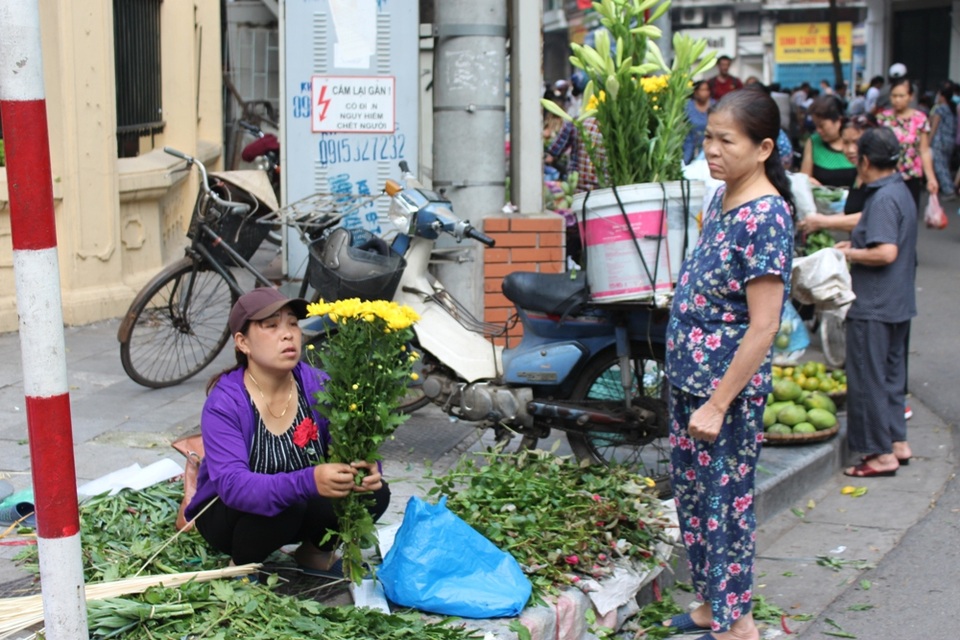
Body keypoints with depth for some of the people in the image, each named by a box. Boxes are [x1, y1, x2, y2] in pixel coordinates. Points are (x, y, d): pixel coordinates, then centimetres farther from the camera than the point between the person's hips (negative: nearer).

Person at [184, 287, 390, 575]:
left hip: (307, 508, 4)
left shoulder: (317, 385, -12)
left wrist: (366, 469, -41)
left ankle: (317, 553, 7)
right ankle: (242, 567, -5)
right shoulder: (224, 403, -24)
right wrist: (308, 482, -52)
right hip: (229, 514, -4)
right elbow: (233, 485, -36)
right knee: (289, 505, -35)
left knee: (375, 493, -19)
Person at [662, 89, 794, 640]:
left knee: (726, 502, 3)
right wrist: (690, 387, 18)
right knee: (691, 493, 19)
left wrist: (717, 405, -21)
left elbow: (763, 327, -22)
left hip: (728, 390, -9)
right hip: (689, 381, 9)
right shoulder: (722, 200, 7)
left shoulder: (765, 216, -20)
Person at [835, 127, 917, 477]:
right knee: (890, 374, 18)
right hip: (898, 303, 10)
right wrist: (856, 244, 15)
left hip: (874, 306, -10)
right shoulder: (901, 191, 10)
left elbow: (886, 252, -27)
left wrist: (848, 253, -14)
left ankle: (882, 454, 4)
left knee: (868, 379, -2)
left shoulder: (883, 199, -20)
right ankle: (898, 443, 26)